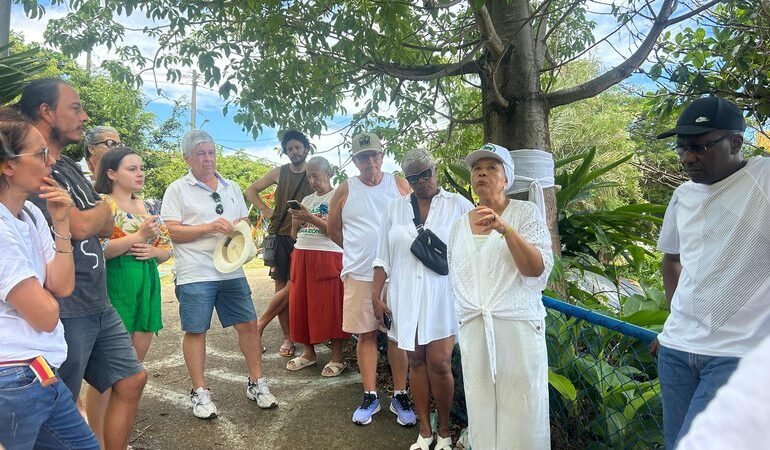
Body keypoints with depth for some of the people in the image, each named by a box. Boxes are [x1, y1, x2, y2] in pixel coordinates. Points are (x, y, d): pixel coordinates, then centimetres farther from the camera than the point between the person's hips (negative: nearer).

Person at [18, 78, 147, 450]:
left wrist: (93, 216, -8)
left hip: (98, 305, 9)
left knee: (131, 380, 15)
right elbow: (78, 226, -21)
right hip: (64, 312, -9)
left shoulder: (70, 168, 14)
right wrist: (103, 207, -1)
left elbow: (106, 227, 13)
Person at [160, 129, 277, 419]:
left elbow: (245, 221, 21)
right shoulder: (178, 190, -1)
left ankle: (256, 383, 20)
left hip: (231, 270, 5)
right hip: (195, 274, -4)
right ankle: (199, 392, 18)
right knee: (195, 331, 3)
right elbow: (171, 232, -8)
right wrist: (209, 227, -17)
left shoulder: (231, 188, 15)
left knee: (248, 324, 5)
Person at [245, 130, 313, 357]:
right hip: (280, 235, 2)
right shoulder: (279, 173, 9)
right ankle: (288, 338, 10)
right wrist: (265, 210, 6)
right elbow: (251, 190, 18)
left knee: (292, 286, -9)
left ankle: (260, 324, 8)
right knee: (281, 286, 2)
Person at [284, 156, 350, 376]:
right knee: (301, 303, 7)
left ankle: (337, 358, 4)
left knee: (330, 306, -4)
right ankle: (308, 352, 21)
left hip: (328, 256, -6)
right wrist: (296, 219, -3)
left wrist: (309, 217, -19)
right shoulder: (306, 200, 17)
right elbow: (294, 234, 17)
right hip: (302, 255, 6)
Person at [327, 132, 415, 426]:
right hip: (359, 275, 0)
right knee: (366, 334, 6)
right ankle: (370, 396, 19)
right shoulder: (346, 190, 4)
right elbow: (333, 229, 13)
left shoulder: (399, 185, 3)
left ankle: (400, 396, 16)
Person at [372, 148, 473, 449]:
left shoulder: (458, 205, 1)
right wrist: (376, 295, 6)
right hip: (406, 296, 3)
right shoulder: (395, 209, 10)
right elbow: (383, 256, 10)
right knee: (416, 361, 8)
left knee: (439, 362, -5)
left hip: (442, 296, -2)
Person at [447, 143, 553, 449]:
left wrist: (504, 228, -26)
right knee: (481, 412, 10)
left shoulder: (525, 213, -2)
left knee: (521, 412, 2)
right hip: (473, 330, 4)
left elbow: (538, 269, -14)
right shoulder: (459, 225, 11)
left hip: (518, 327, -4)